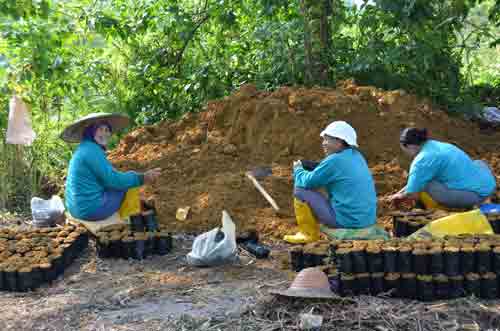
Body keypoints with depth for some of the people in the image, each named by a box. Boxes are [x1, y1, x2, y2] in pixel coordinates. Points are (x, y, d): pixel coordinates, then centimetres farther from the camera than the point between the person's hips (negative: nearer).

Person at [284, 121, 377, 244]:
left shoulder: (334, 160, -15)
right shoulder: (357, 156, 10)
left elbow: (307, 182, -10)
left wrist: (298, 169, 11)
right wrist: (310, 167, 11)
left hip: (347, 219, -8)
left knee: (300, 190, -1)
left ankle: (309, 233, 8)